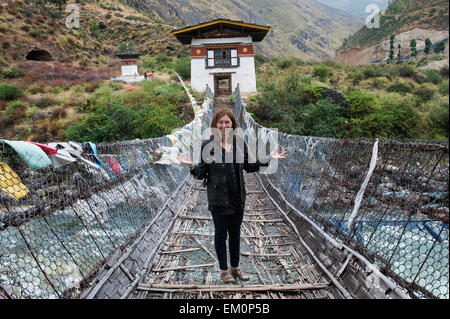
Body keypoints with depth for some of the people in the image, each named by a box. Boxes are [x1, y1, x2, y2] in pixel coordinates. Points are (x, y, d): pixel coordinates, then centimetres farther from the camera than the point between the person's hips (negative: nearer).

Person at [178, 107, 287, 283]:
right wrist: (192, 166, -26)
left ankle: (235, 267, 35)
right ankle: (224, 270, 30)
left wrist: (269, 158, 5)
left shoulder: (239, 143, 2)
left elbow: (248, 166, 12)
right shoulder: (208, 145, -8)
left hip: (237, 197, 4)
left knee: (235, 233, 16)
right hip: (218, 198, -3)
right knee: (220, 234, 10)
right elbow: (202, 173, -6)